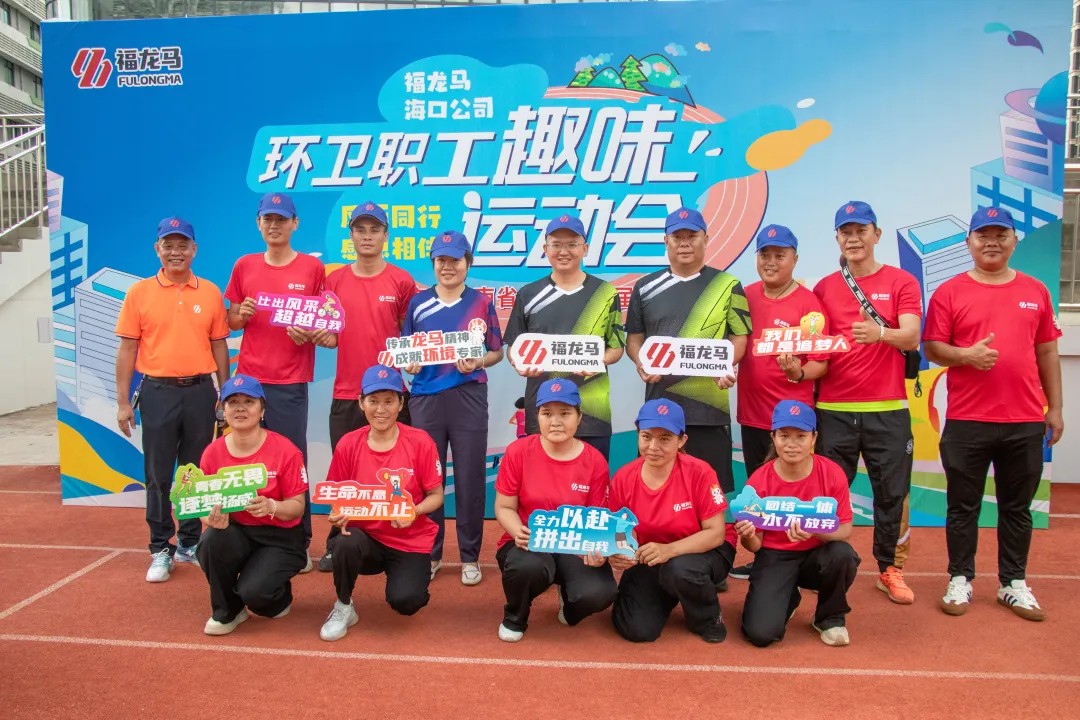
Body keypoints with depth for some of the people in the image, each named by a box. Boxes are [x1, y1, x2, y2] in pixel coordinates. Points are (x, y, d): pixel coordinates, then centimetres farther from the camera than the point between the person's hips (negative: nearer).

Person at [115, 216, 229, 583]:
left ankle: (190, 543, 24)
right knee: (158, 475, 5)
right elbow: (127, 349, 1)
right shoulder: (139, 293, 1)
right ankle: (160, 550, 16)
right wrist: (123, 402, -3)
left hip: (200, 391, 1)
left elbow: (219, 346, 8)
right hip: (158, 392, -1)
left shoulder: (210, 293, 4)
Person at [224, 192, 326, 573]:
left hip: (290, 382, -2)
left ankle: (299, 542, 9)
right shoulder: (244, 266, 9)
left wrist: (310, 334, -14)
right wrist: (242, 315, -7)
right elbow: (231, 322, 15)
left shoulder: (313, 267, 1)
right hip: (248, 378, 3)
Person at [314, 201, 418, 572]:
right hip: (346, 394, 2)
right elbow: (330, 336, 9)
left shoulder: (402, 281, 1)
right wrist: (321, 337, -10)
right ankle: (337, 546, 19)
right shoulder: (334, 280, 7)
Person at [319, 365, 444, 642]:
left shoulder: (420, 442, -11)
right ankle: (343, 608, -2)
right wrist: (339, 515, -19)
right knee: (345, 543, -32)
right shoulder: (348, 444, -5)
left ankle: (414, 580, 16)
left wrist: (413, 511, -24)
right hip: (367, 536, 2)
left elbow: (436, 496, -4)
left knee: (404, 601, -23)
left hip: (411, 541, -1)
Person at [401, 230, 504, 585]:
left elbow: (497, 352, 5)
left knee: (470, 478, 4)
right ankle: (430, 553, 22)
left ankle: (470, 556, 17)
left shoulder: (481, 303, 3)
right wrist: (409, 364, -9)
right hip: (425, 398, 2)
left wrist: (478, 363, -14)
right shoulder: (418, 303, 7)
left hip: (468, 397, -1)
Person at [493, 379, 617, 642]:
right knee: (528, 565, -38)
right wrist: (518, 533, -24)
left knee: (599, 593, -28)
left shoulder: (595, 461, -6)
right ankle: (514, 618, 1)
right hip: (528, 544, -1)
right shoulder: (518, 451, -8)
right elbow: (504, 507, -2)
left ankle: (568, 601, 16)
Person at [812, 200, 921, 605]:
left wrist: (881, 333, -32)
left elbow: (912, 338, -10)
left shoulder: (901, 282, 3)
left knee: (892, 492, 6)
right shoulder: (824, 288, 9)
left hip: (888, 409, -1)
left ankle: (889, 569, 23)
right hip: (833, 409, 1)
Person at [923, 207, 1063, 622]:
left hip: (1025, 422, 3)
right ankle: (960, 581, 20)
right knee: (963, 506, 7)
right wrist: (967, 355, -21)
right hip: (966, 421, -2)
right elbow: (932, 348, -2)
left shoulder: (1036, 292, 9)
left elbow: (1047, 352, 12)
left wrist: (1055, 407, 10)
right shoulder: (949, 293, 0)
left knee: (1017, 508, 12)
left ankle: (1014, 584, 25)